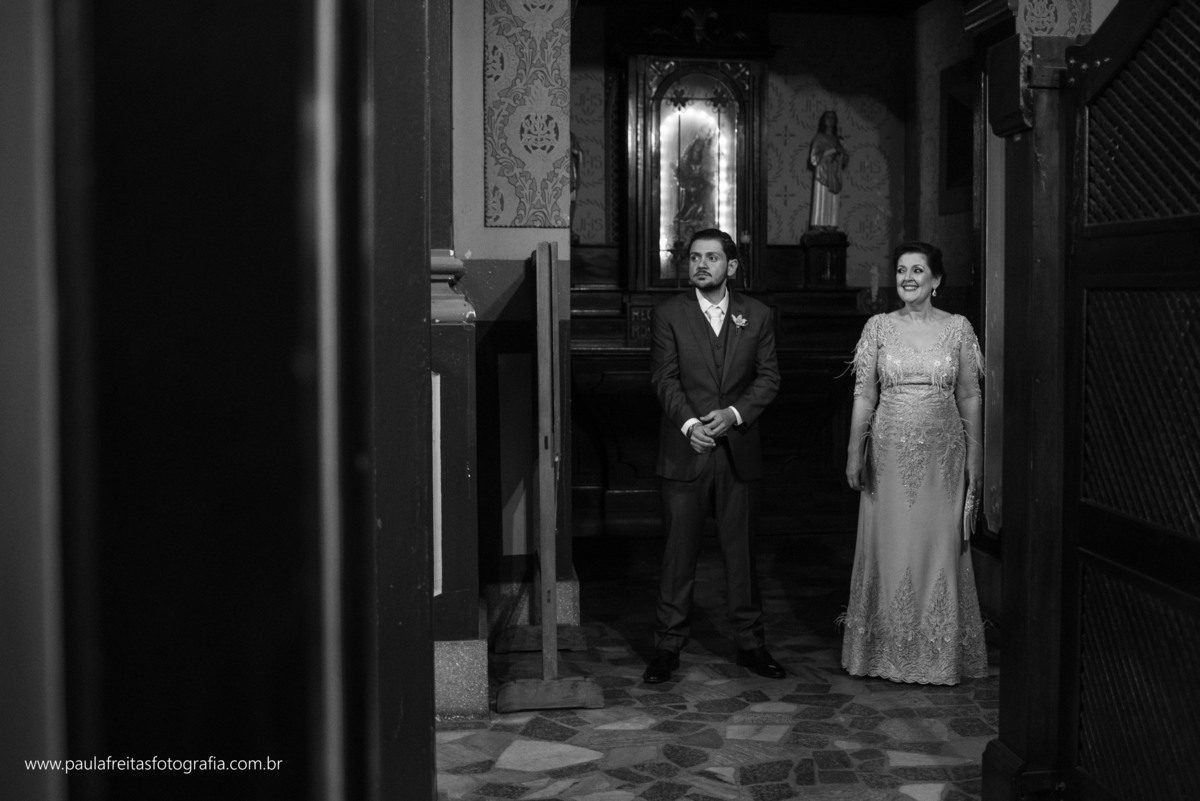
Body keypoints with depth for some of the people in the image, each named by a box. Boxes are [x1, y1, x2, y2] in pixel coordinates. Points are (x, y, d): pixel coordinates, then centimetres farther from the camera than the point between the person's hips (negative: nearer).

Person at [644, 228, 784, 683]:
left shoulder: (757, 315, 7)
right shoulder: (669, 314, 2)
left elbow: (769, 377, 3)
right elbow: (664, 378, -4)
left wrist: (734, 414, -12)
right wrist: (690, 424, -18)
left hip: (739, 452, 2)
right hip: (685, 452, -1)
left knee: (741, 550, 8)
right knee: (679, 552, 2)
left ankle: (750, 642, 19)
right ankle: (668, 646, 10)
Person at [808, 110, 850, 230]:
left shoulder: (836, 140, 19)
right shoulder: (819, 138, 3)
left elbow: (846, 159, 17)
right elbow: (813, 158, -9)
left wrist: (840, 152, -4)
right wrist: (831, 151, -13)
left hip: (834, 178, 6)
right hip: (822, 174, -6)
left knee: (832, 205, -1)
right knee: (820, 203, -12)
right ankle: (817, 228, -15)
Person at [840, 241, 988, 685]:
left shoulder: (958, 327, 3)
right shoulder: (879, 327, 3)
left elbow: (970, 397, 5)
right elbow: (864, 394, 2)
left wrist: (975, 456, 2)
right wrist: (855, 452, -4)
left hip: (942, 453, 0)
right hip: (889, 452, 0)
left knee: (940, 549, 3)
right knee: (887, 547, 4)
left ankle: (939, 655, 16)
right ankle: (885, 651, 17)